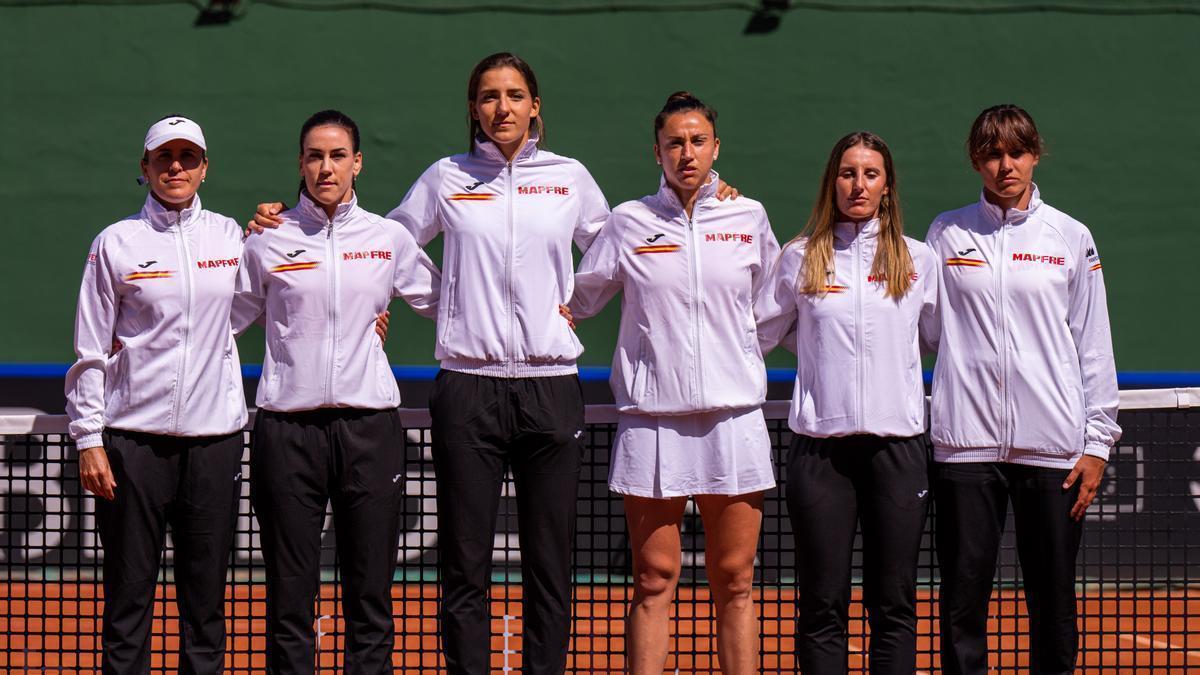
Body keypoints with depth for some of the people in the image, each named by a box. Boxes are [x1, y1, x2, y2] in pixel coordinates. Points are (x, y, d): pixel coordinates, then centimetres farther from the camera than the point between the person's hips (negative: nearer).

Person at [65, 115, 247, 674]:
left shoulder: (229, 236, 9)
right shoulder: (117, 243, 2)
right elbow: (91, 350, 2)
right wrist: (88, 439, -4)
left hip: (215, 433, 2)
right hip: (134, 435, -2)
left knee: (206, 593, 5)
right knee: (128, 591, 0)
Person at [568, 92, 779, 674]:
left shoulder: (748, 218, 7)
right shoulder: (628, 223, 3)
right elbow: (578, 302, 14)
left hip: (733, 414, 1)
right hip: (652, 416, -1)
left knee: (734, 581, 2)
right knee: (653, 581, 0)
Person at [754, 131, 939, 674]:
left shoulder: (918, 261, 8)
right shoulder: (799, 259, 6)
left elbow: (946, 339, 15)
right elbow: (757, 334, 16)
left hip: (897, 442, 1)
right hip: (819, 445, -1)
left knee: (894, 603, 3)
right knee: (822, 603, 0)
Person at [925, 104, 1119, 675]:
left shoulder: (1072, 238, 7)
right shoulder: (946, 234, 8)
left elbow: (1094, 347, 7)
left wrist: (1098, 441, 1)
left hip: (1052, 448, 0)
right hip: (966, 442, 0)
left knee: (1053, 598, 2)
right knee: (963, 595, 0)